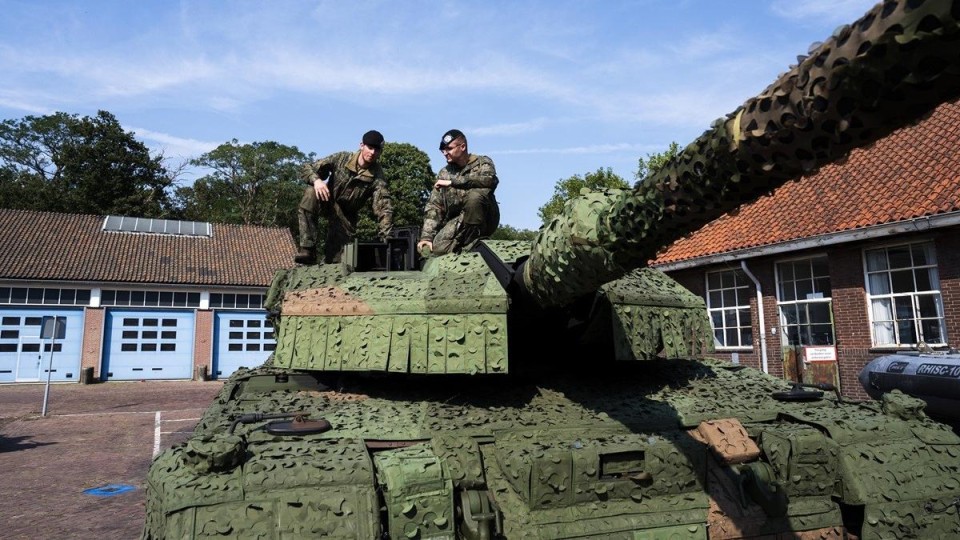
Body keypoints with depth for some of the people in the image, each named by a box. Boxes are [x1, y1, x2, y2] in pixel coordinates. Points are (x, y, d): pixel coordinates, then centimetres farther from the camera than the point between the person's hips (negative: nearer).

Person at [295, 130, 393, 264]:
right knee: (311, 193, -33)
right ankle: (307, 250, -31)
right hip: (327, 201, 0)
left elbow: (384, 208, -28)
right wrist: (316, 180, -37)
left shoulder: (377, 176, -19)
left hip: (346, 216, 0)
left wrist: (386, 237, -42)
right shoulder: (342, 158, -15)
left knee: (335, 256, -10)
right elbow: (307, 168, -12)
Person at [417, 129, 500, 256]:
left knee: (475, 195, -31)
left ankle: (473, 239, -16)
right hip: (456, 222, 3)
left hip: (484, 220, -2)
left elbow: (490, 180, -22)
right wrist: (426, 236, -8)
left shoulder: (482, 163, 3)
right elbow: (434, 207, 6)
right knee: (438, 247, -24)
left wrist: (452, 182, -19)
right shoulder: (443, 174, 13)